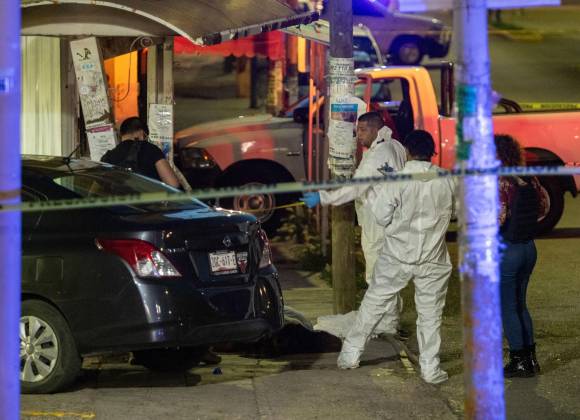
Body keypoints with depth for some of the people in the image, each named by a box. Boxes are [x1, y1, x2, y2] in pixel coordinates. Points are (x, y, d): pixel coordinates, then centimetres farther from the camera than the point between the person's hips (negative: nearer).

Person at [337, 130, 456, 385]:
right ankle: (430, 368, 10)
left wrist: (377, 191, 5)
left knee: (373, 304, 13)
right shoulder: (448, 182, -7)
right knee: (430, 314, 10)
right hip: (433, 259, 1)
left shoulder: (396, 181, -15)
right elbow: (451, 212, 6)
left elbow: (382, 217, -8)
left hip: (397, 257, -1)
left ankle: (351, 354, 19)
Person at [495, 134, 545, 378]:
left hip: (504, 250, -7)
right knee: (520, 305, 20)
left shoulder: (500, 184, -20)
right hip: (528, 247, 7)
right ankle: (530, 358, 23)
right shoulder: (529, 180, 2)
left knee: (507, 308, 5)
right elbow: (542, 205, 15)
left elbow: (497, 219, -25)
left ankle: (519, 362, 10)